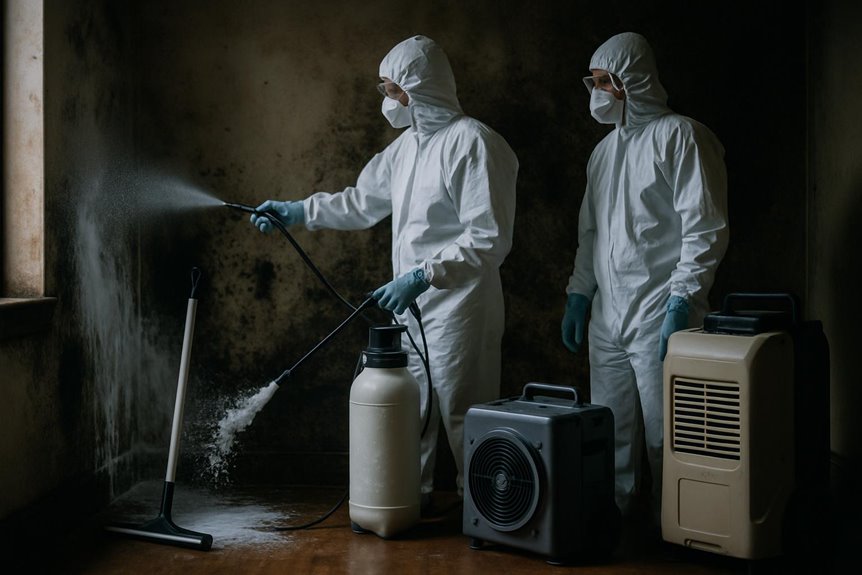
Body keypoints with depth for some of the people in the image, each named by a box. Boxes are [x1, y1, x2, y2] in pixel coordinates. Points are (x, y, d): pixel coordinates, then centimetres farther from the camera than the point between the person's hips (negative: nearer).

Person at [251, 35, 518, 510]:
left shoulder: (472, 141, -17)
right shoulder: (408, 143, 13)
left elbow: (489, 239, -22)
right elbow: (364, 201, 25)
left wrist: (421, 276, -27)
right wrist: (298, 211, 19)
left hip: (457, 306, -9)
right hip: (411, 307, 9)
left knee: (461, 415, 0)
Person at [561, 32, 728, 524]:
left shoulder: (679, 136, -5)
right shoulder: (605, 150, 19)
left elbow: (706, 228, -12)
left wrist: (682, 303, -18)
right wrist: (578, 295, 18)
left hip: (660, 318, -7)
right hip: (607, 320, 7)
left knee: (665, 440, -3)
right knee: (611, 440, 10)